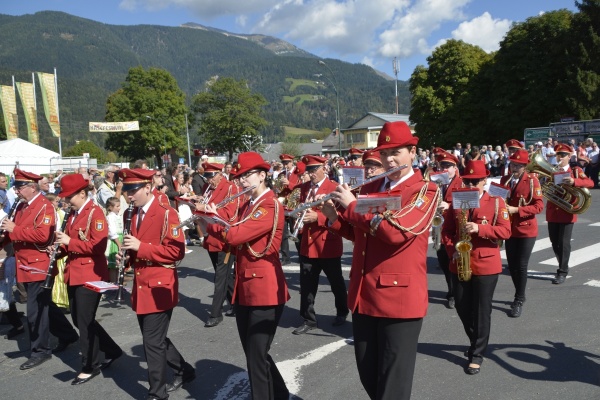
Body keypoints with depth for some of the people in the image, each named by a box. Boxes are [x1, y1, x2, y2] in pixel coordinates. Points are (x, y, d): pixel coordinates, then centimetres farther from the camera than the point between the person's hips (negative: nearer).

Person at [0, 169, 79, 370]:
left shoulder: (45, 206, -15)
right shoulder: (21, 206, 13)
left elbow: (43, 235, -26)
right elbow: (16, 233, 18)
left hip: (38, 266, -9)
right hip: (26, 265, 9)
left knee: (35, 311, -2)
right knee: (44, 305, 18)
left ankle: (40, 351, 12)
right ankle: (67, 335, 32)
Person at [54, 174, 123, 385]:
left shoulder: (95, 213, -13)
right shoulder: (72, 214, 13)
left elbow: (98, 246, -21)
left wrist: (69, 242, -21)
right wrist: (61, 249, 2)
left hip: (90, 275, -9)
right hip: (74, 274, 9)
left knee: (85, 322, 0)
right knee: (79, 319, 15)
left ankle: (90, 366, 16)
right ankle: (112, 350, 30)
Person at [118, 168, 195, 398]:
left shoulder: (166, 214, -14)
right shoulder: (133, 215, 10)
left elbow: (176, 251, -20)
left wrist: (140, 246, -23)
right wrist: (128, 255, -1)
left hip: (159, 288, -8)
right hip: (141, 288, 8)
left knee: (153, 342, -1)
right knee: (155, 339, 18)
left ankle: (157, 393, 16)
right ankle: (184, 371, 37)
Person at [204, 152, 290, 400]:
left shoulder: (271, 206, -15)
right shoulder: (246, 206, 16)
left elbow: (235, 236, -23)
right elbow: (232, 239, 12)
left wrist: (211, 217, -7)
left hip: (265, 290, -9)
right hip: (245, 288, 9)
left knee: (257, 358, -2)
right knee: (253, 354, 19)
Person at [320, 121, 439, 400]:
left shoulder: (425, 191, -7)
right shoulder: (368, 189, 11)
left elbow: (397, 231, -23)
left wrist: (351, 206, -18)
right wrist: (334, 218, 1)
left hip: (400, 297, -6)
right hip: (363, 294, 6)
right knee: (367, 374, 17)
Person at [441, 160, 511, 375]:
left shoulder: (497, 202, -2)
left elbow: (505, 231, -10)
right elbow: (447, 231, 6)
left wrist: (480, 228, -23)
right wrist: (452, 251, -10)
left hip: (486, 265, -3)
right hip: (459, 265, 4)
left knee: (481, 311, 3)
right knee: (462, 308, 12)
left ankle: (477, 354, 15)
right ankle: (476, 342, 36)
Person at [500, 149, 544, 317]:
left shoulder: (532, 180, -10)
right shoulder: (504, 180, 4)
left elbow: (539, 206, -14)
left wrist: (516, 210, -23)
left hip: (526, 230, -4)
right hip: (509, 229, 5)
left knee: (521, 266, -1)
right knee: (512, 265, 11)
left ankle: (519, 301, 14)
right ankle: (520, 296, 31)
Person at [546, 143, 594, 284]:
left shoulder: (576, 171, 0)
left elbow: (590, 183, -14)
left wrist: (574, 181, -32)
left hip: (567, 212, -4)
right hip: (552, 211, 4)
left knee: (564, 242, -5)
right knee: (554, 242, 10)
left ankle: (562, 272, 2)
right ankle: (563, 266, 29)